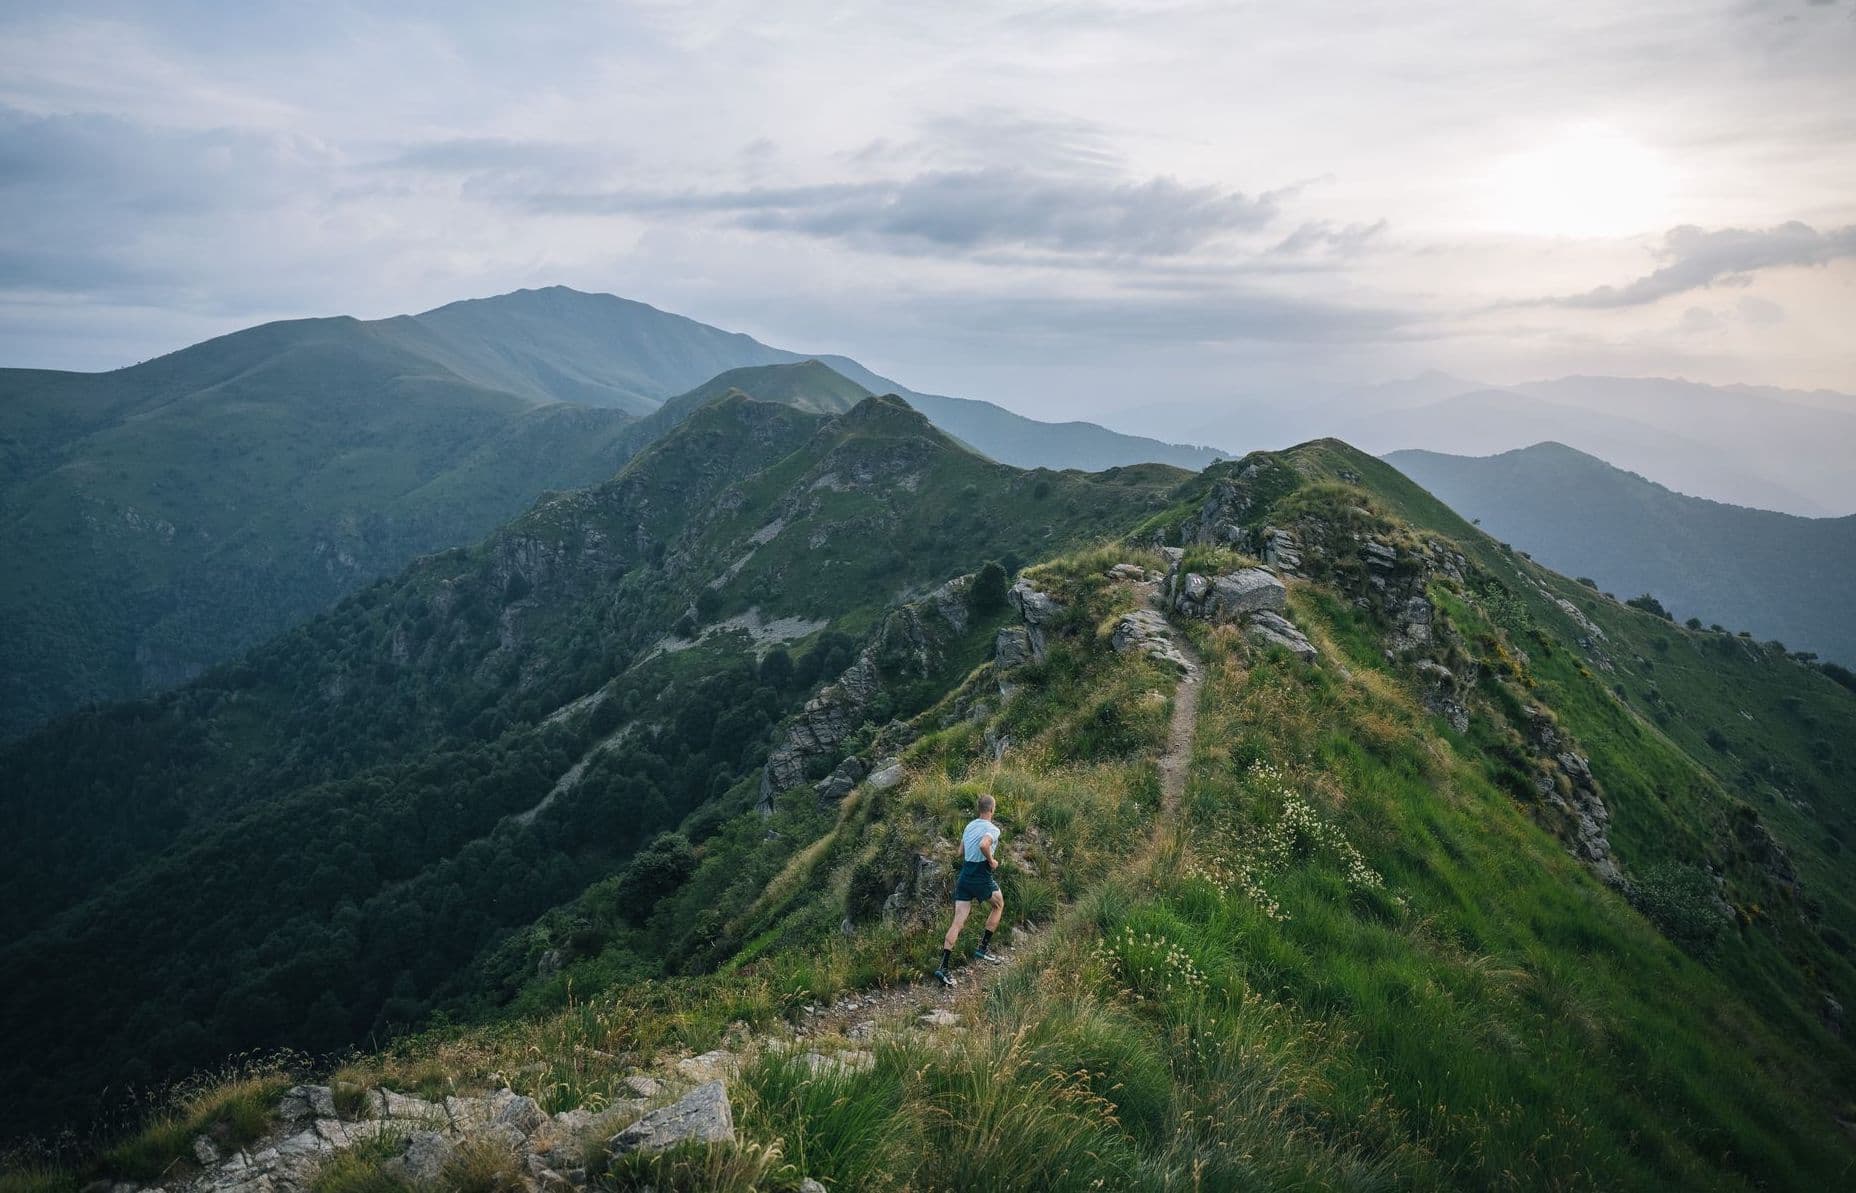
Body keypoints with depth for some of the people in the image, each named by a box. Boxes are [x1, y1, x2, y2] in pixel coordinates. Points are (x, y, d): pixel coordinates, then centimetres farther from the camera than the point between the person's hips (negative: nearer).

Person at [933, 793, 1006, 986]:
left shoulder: (969, 826, 13)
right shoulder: (992, 829, -11)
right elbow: (983, 845, -31)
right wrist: (991, 861, -15)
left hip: (964, 875, 6)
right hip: (981, 877, -6)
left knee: (958, 922, 1)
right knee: (999, 905, 24)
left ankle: (943, 968, -8)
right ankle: (983, 948, 21)